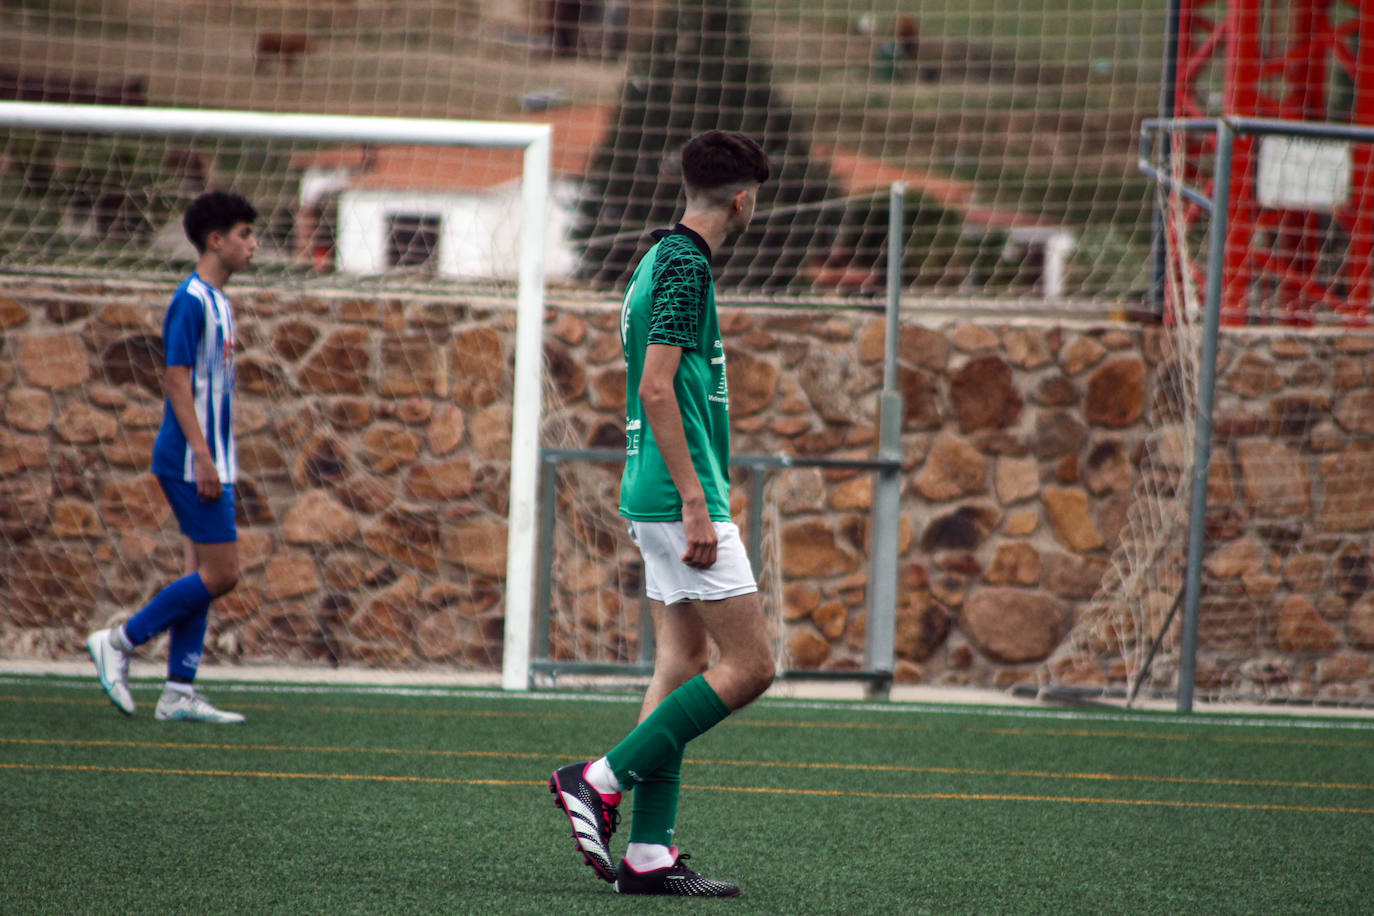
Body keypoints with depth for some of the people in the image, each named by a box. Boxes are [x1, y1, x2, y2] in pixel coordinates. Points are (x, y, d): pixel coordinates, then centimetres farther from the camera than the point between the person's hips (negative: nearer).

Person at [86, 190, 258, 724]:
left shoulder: (216, 302, 16)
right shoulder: (191, 300, -13)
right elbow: (177, 380, -18)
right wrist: (202, 455, -22)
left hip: (208, 463, 10)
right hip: (193, 461, -10)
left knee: (204, 573, 8)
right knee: (220, 574, -9)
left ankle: (179, 694, 8)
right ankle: (118, 643, -1)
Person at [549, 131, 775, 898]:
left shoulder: (664, 260, 16)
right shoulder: (687, 266, -14)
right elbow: (656, 388, -21)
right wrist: (696, 502, -22)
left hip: (659, 501, 10)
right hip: (681, 496, -10)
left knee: (683, 662, 9)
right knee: (750, 664, -8)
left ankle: (649, 851, 6)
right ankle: (602, 781, -8)